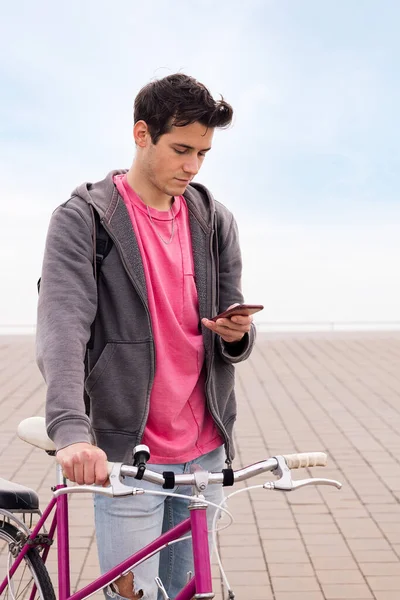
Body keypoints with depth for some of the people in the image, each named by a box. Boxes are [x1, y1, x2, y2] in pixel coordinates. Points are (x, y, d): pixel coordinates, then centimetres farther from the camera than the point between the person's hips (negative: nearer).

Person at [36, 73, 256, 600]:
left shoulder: (215, 221, 6)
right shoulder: (84, 219, -8)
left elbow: (234, 333, 10)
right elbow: (62, 326, -20)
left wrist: (237, 334, -16)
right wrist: (71, 430, -34)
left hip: (206, 450, 4)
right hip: (127, 451, -4)